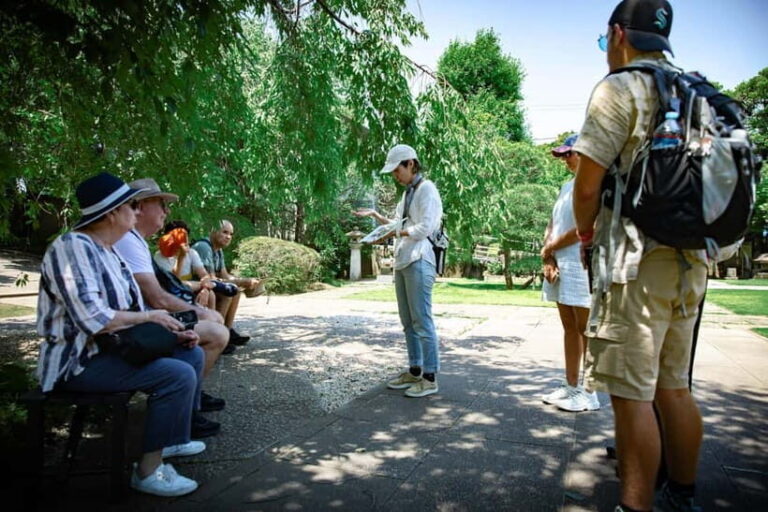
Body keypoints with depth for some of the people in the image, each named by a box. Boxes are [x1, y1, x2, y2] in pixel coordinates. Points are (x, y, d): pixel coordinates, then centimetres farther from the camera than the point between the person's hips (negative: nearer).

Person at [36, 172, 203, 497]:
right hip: (79, 361, -10)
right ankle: (148, 471, -11)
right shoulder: (72, 247, -20)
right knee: (178, 375, -24)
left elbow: (131, 309, 14)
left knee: (191, 354, 10)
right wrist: (149, 317, -18)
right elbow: (93, 320, -31)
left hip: (113, 349, 10)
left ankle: (171, 438, 23)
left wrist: (174, 332, 0)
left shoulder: (106, 251, 11)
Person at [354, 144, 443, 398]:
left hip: (419, 261, -9)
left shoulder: (426, 190, -6)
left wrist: (397, 232, -7)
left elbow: (424, 229, -15)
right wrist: (375, 214, 16)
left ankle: (430, 378, 0)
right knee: (408, 321, 11)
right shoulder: (408, 193, 20)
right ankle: (414, 371, 19)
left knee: (421, 320, -7)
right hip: (402, 261, 9)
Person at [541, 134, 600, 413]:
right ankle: (571, 387, 18)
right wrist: (547, 260, -1)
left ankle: (589, 393, 6)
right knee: (569, 328, 11)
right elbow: (552, 225, 14)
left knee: (585, 329, -3)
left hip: (581, 266, -8)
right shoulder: (567, 186, 18)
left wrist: (549, 249, -6)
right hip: (560, 266, 8)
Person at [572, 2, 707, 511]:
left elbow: (587, 185, -13)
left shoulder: (620, 88, -7)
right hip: (691, 259, 8)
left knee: (632, 394, -3)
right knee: (673, 386, 17)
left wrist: (585, 230, 7)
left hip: (637, 261, -8)